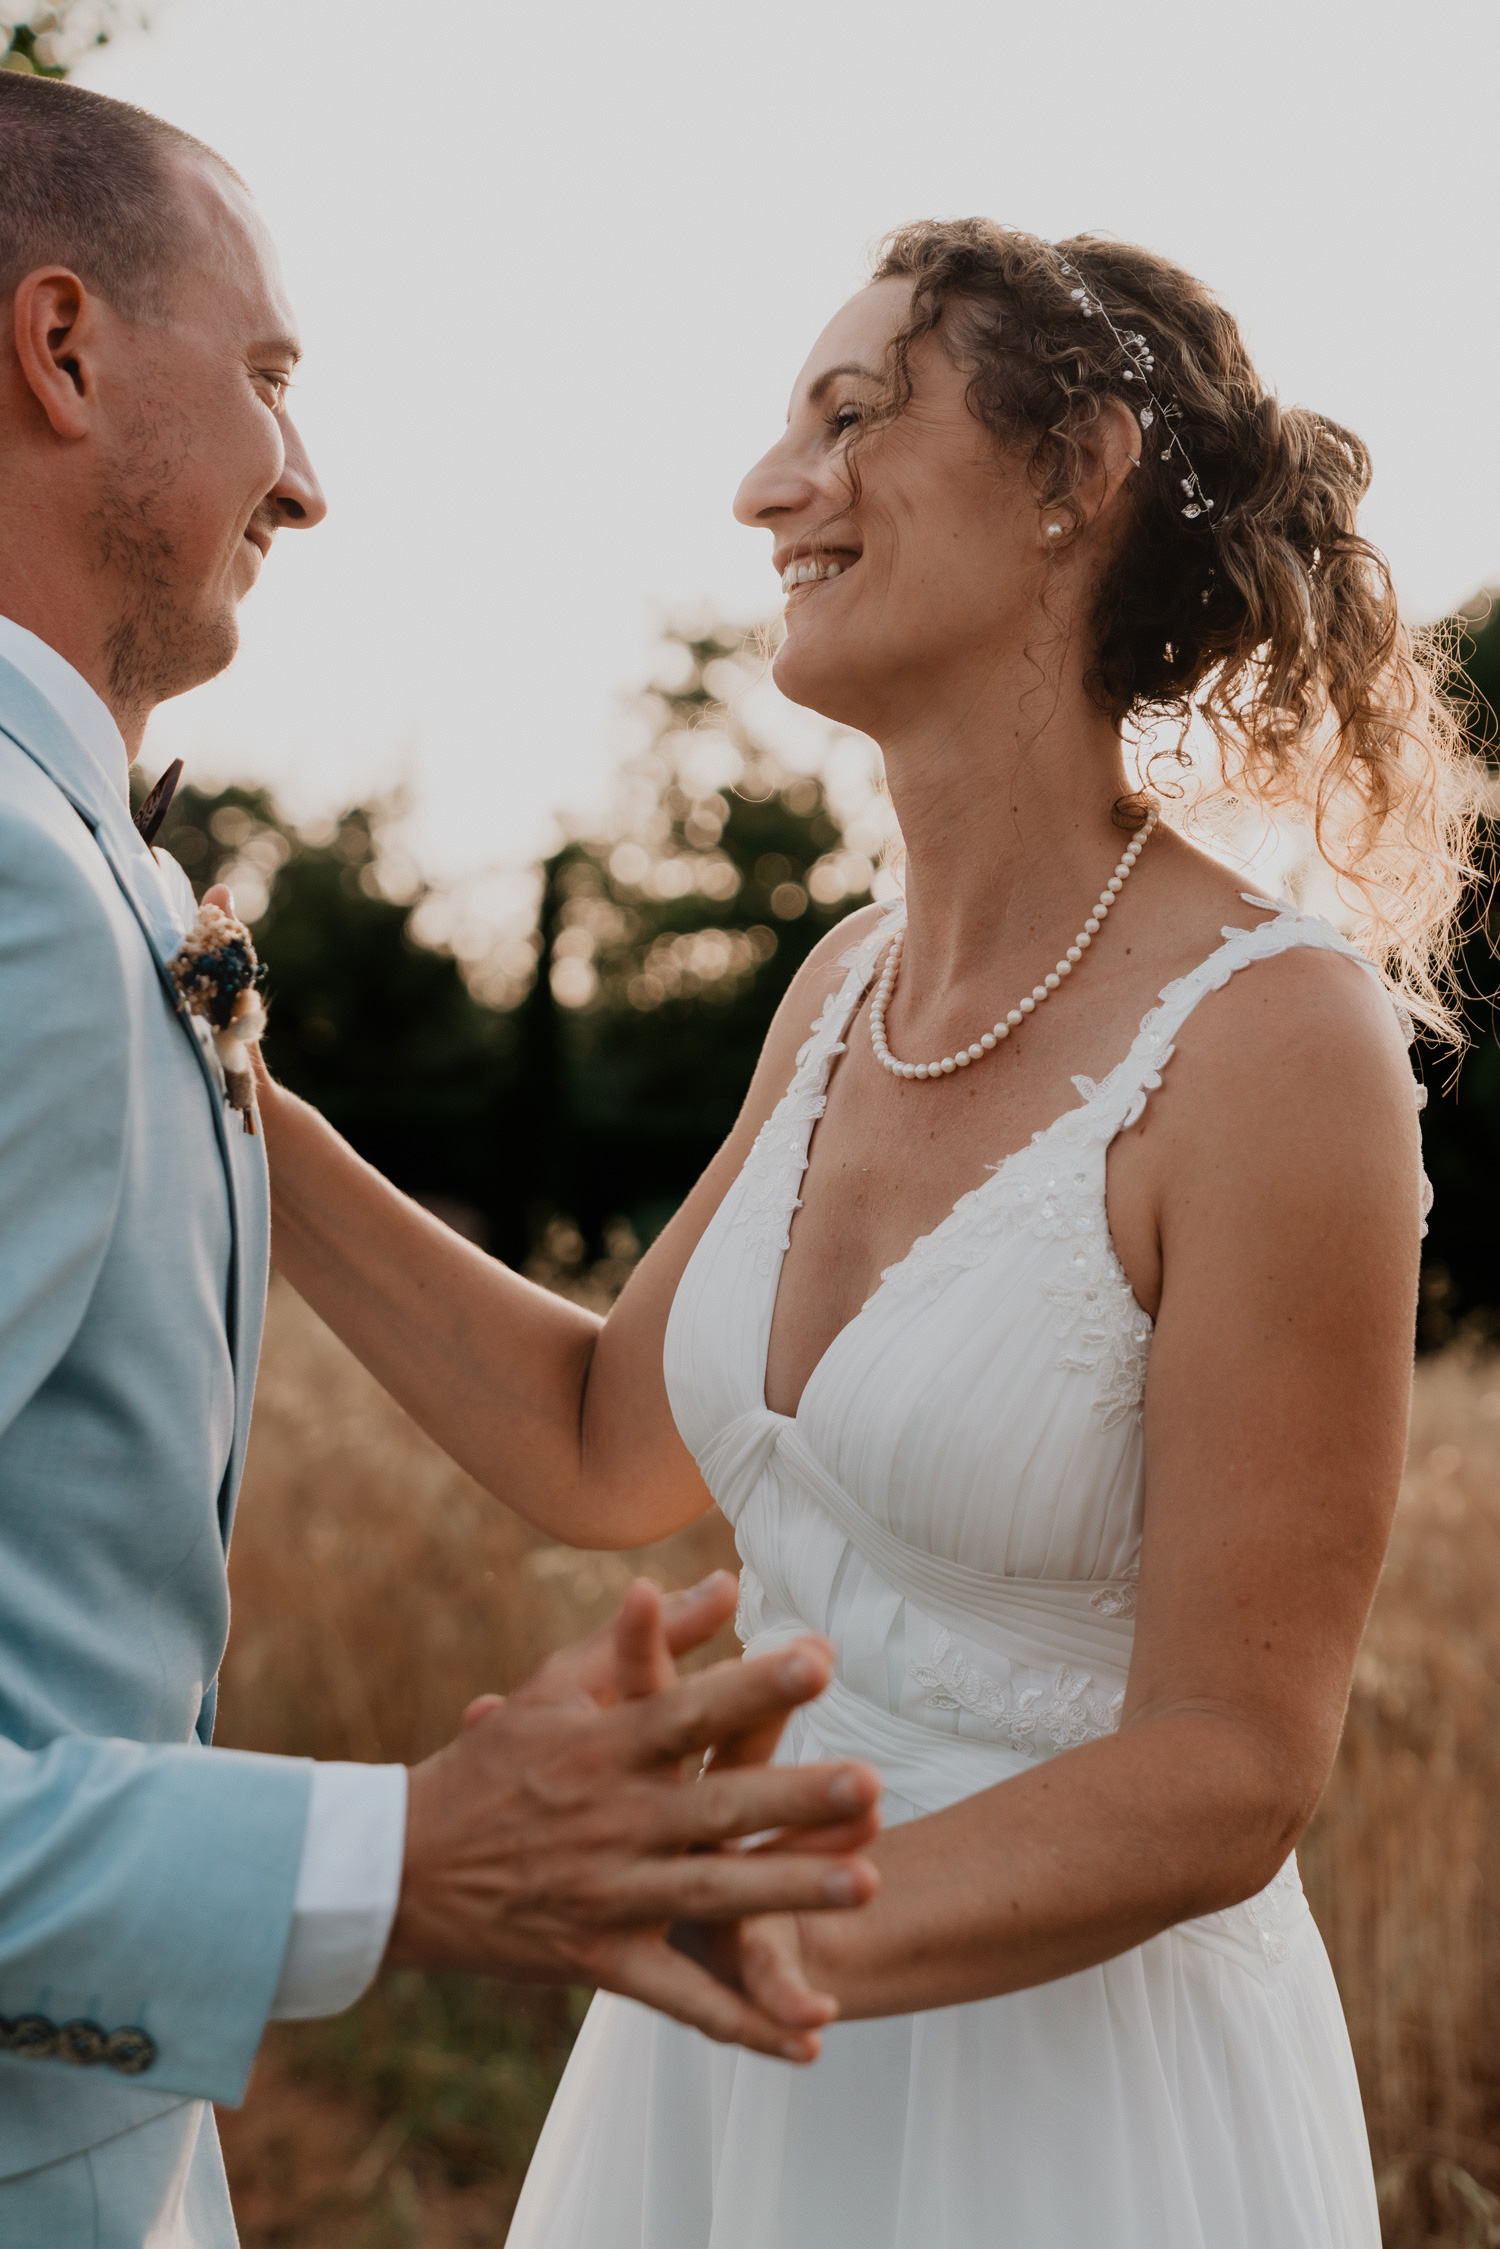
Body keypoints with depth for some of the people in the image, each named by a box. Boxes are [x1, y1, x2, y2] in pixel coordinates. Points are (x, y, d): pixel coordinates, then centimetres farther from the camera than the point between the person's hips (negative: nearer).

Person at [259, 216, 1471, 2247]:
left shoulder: (1275, 1036, -21)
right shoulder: (852, 983, 1)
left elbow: (1226, 1777, -19)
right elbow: (605, 1449, 9)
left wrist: (780, 1930, -31)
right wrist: (241, 1123, 3)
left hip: (1075, 2070, -6)